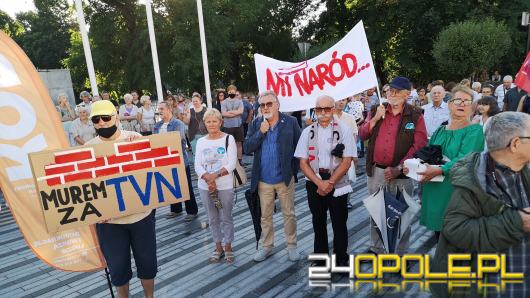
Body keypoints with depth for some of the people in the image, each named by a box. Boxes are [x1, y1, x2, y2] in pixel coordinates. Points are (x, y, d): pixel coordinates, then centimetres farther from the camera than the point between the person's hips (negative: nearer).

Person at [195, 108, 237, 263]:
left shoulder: (228, 138, -3)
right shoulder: (200, 141, 6)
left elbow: (231, 164, -10)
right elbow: (197, 165, -1)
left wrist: (215, 175, -19)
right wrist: (208, 179, -17)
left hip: (225, 186, -3)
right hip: (205, 187, 3)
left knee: (226, 218, 6)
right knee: (213, 219, 13)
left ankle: (228, 247, 24)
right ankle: (218, 247, 28)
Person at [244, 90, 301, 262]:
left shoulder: (291, 122, -4)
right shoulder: (255, 124, 2)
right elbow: (247, 148, -5)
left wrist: (294, 169, -4)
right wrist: (261, 132, -17)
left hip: (285, 177, -2)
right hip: (263, 180, 2)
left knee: (289, 214, 11)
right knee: (265, 216, 14)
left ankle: (291, 246, 27)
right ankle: (266, 246, 30)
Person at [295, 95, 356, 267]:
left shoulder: (344, 130, -4)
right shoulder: (308, 132, 2)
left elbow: (347, 161, -7)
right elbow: (303, 163, -1)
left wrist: (330, 183, -13)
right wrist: (319, 183, -12)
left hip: (337, 184, -2)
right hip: (314, 183, 2)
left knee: (339, 223, 7)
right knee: (318, 223, 14)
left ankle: (341, 259, 25)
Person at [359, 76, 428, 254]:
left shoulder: (415, 116, -3)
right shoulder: (376, 111, 7)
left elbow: (419, 145, -9)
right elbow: (362, 135, 6)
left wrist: (399, 168, -16)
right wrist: (375, 119, -10)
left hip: (400, 173, -3)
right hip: (376, 171, 4)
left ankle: (400, 252, 23)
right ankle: (376, 248, 31)